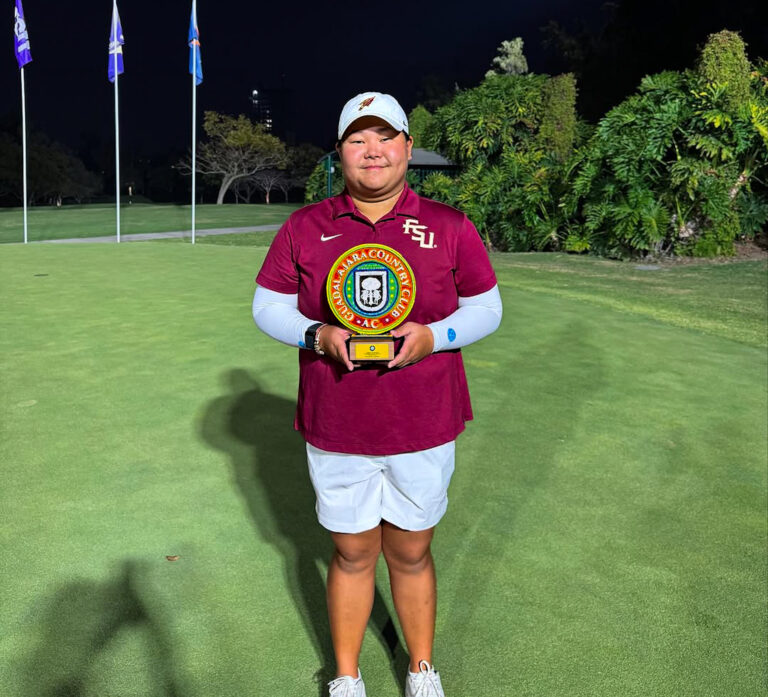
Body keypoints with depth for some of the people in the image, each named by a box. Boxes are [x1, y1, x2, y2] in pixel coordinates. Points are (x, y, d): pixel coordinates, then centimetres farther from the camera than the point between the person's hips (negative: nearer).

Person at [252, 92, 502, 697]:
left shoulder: (451, 228, -1)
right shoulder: (304, 228, 0)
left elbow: (486, 309, 4)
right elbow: (267, 306, 6)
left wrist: (432, 336, -15)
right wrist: (317, 334, -15)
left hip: (423, 430, 0)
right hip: (336, 431, 1)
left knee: (411, 554, 15)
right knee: (352, 556, 14)